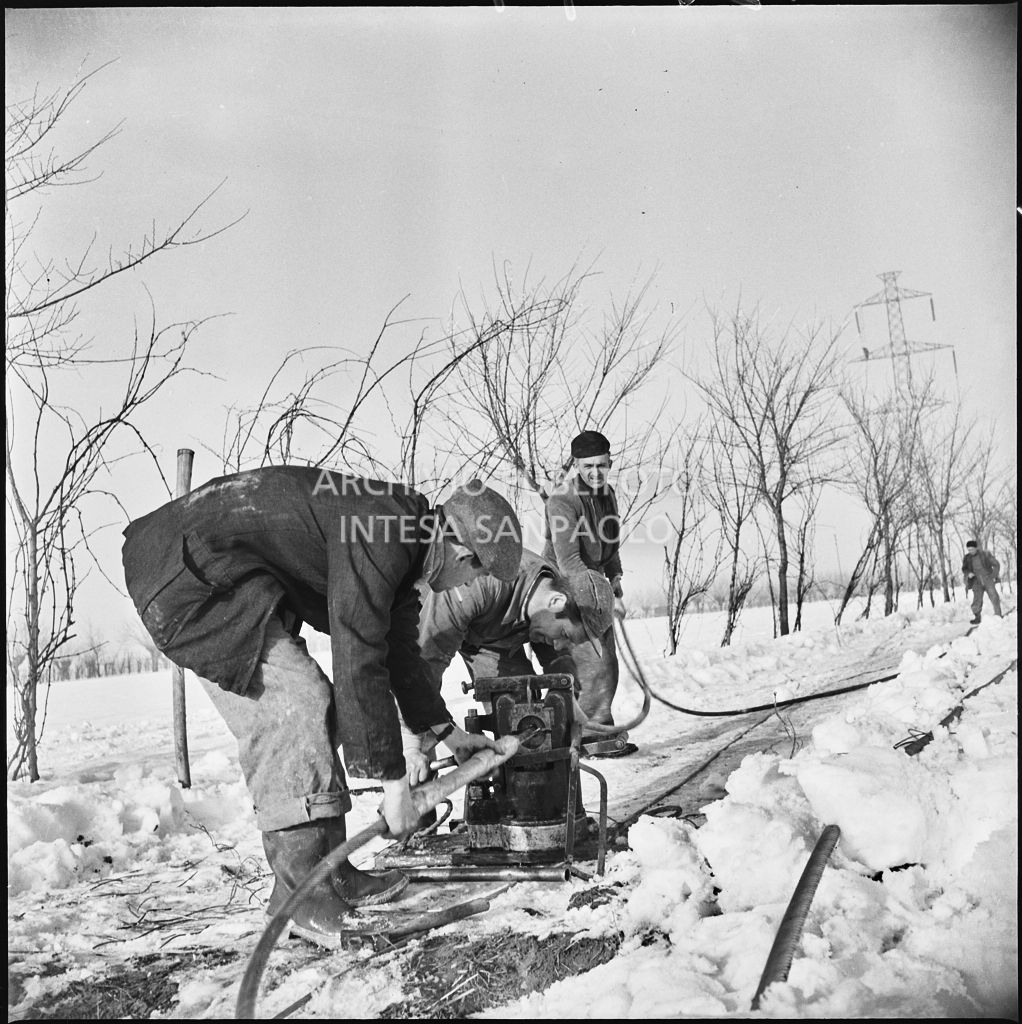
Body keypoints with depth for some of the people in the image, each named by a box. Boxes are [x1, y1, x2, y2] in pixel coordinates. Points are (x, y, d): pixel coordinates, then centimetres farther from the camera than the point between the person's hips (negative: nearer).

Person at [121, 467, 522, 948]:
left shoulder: (397, 545, 8)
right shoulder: (378, 540, -25)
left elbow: (397, 650, 19)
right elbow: (359, 664, -27)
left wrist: (449, 733, 24)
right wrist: (394, 782, -20)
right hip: (191, 570, -11)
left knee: (312, 706, 8)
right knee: (294, 706, -18)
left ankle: (331, 873, 13)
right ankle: (302, 896, -13)